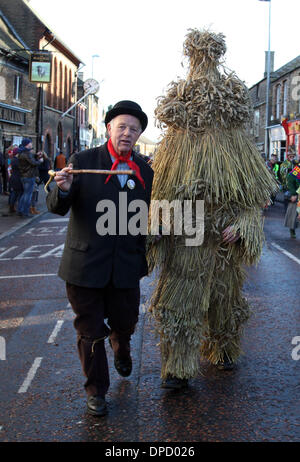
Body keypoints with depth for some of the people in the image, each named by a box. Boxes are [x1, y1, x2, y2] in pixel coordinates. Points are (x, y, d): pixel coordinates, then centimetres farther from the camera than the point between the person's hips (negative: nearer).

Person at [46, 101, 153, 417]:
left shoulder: (145, 171, 5)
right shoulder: (82, 162, -4)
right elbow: (56, 207, -8)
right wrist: (63, 190, -29)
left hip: (126, 268, 3)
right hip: (86, 265, -2)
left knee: (125, 322, 17)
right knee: (90, 331, 7)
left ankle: (121, 349, 54)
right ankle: (96, 391, 27)